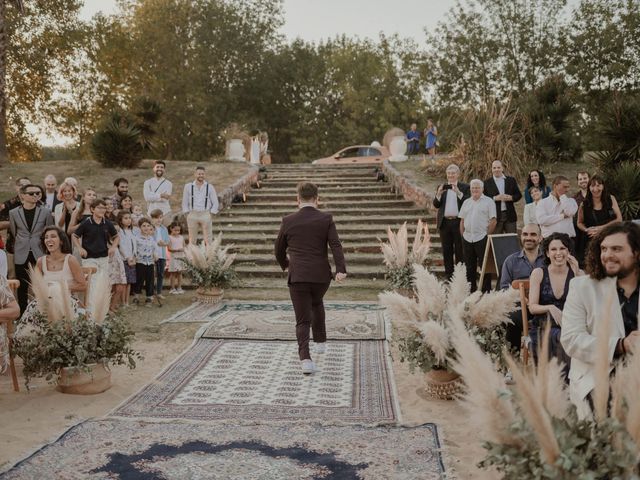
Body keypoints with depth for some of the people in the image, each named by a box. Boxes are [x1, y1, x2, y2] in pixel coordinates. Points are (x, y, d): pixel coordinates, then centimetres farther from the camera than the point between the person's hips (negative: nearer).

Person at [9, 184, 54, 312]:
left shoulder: (46, 212, 0)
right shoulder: (13, 213, 2)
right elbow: (14, 233, 14)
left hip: (40, 254, -1)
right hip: (21, 256, 1)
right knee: (22, 287, 6)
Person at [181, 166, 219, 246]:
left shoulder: (209, 187, 6)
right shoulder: (188, 186, 7)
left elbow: (215, 203, 7)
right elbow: (185, 203, 10)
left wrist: (210, 214, -2)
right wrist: (187, 214, 1)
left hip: (205, 214, -1)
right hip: (192, 215, 1)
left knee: (208, 239, -3)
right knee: (192, 240, 3)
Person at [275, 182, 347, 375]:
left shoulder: (288, 221, 3)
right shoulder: (326, 219, 0)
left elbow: (279, 250, 14)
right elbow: (336, 245, -13)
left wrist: (285, 264, 33)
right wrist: (341, 270, -21)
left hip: (298, 277, -1)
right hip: (321, 276, 1)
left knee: (303, 321, 4)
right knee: (316, 303, 32)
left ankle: (305, 358, -13)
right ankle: (320, 341, 37)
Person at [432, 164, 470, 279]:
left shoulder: (464, 187, 3)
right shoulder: (441, 187, 12)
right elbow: (436, 205, 5)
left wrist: (458, 193, -22)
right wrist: (439, 194, -12)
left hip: (458, 222, -3)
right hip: (445, 222, 3)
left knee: (459, 250, 1)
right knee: (447, 250, 6)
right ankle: (449, 275, 13)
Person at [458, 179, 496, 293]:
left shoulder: (488, 202, 0)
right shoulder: (466, 202, 15)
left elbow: (493, 221, -6)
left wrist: (487, 236, -10)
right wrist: (462, 235, 7)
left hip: (481, 238, -5)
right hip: (467, 239, 5)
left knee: (484, 265, -2)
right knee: (469, 266, 10)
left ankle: (486, 290, 5)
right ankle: (471, 290, 19)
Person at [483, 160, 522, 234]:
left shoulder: (511, 180, 9)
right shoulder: (487, 183, 3)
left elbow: (519, 195, 10)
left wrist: (511, 197, -11)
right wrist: (495, 198, -17)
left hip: (510, 215, 2)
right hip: (495, 216, -2)